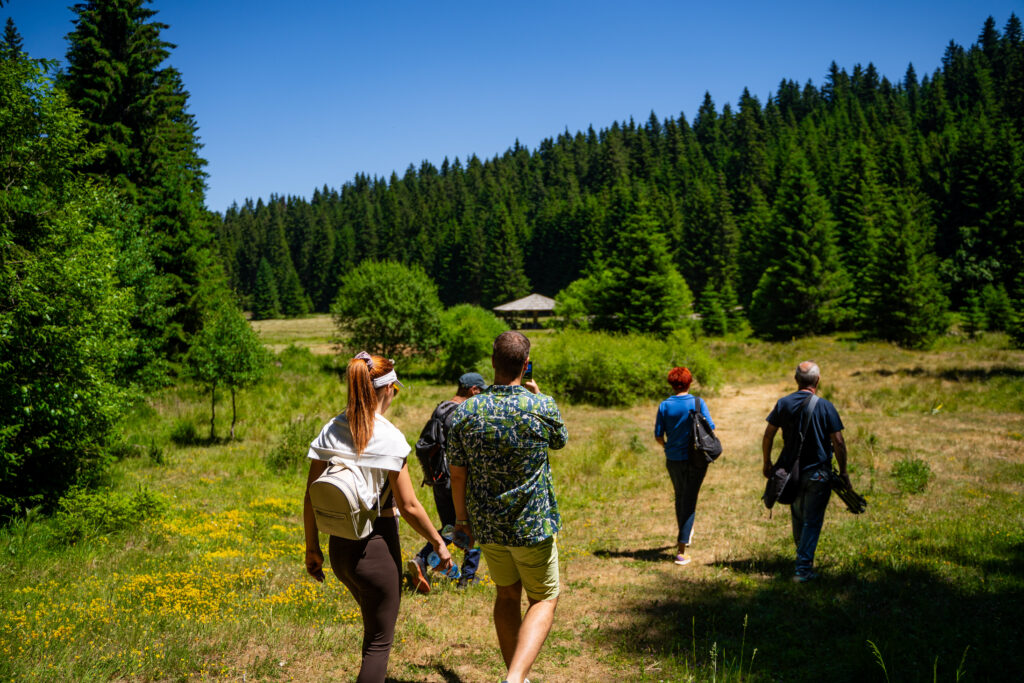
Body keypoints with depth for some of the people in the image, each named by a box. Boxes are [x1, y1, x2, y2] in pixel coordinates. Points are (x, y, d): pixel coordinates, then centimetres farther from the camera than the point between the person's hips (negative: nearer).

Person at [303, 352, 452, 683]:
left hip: (339, 546, 6)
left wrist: (312, 547, 12)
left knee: (374, 627, 28)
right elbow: (408, 505, -15)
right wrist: (439, 543, -2)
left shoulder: (331, 431, 0)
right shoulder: (388, 437, -16)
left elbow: (311, 496, 2)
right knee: (379, 643, 10)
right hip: (376, 545, -6)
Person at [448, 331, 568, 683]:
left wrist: (461, 517, 12)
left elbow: (457, 473, -2)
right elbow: (560, 440, 9)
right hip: (533, 523, -3)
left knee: (507, 594, 21)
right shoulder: (543, 407, -14)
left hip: (486, 524, 3)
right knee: (543, 599, 10)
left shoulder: (466, 411, -8)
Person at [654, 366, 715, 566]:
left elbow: (658, 435, -2)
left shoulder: (665, 405, -5)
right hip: (696, 459, -2)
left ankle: (685, 534, 41)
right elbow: (710, 428, -9)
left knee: (680, 496, 22)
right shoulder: (698, 403, -9)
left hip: (674, 459, 2)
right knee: (689, 500, 0)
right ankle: (682, 547, -7)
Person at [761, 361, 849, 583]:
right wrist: (843, 472, -2)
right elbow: (838, 443, -12)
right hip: (817, 473, -4)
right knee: (812, 521, 3)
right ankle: (803, 569, 0)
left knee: (798, 518, 20)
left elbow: (768, 435, 2)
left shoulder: (783, 404, -2)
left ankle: (804, 559, 36)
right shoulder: (825, 407, -11)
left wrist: (766, 462, 15)